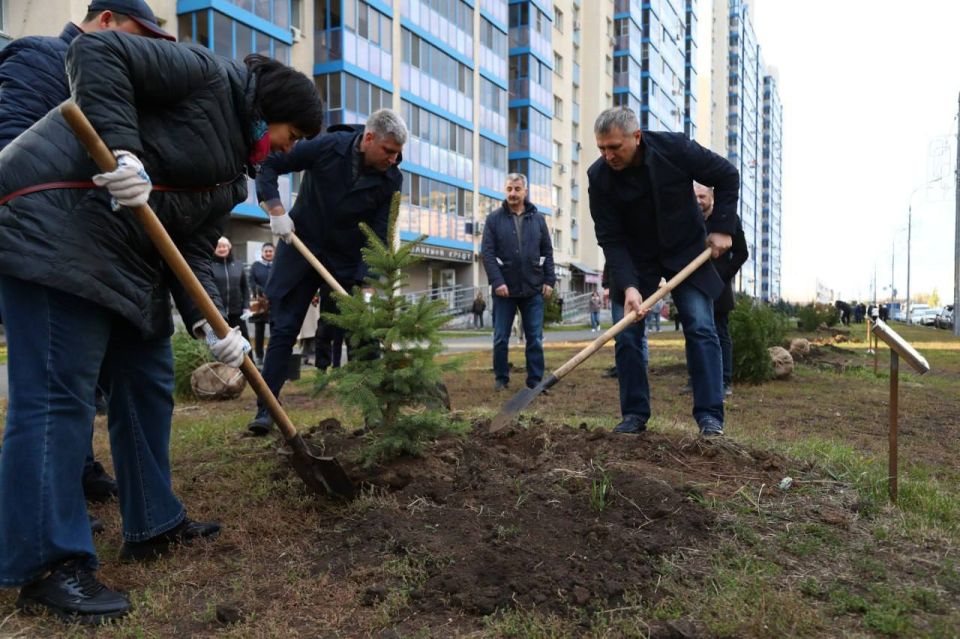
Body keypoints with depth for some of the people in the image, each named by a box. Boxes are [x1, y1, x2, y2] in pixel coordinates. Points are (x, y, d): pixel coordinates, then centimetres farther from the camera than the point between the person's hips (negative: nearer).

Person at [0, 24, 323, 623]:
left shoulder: (235, 171, 17)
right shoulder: (208, 75, -6)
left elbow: (195, 250, 9)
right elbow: (99, 53, -15)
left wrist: (210, 323, -6)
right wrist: (120, 147, -28)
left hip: (130, 255, 10)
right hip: (55, 223, -10)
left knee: (147, 382, 10)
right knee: (58, 393, -11)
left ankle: (154, 525, 22)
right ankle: (48, 564, -4)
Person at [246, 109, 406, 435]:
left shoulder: (391, 179, -11)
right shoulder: (328, 147, -17)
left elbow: (378, 234, -10)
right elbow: (269, 166, -9)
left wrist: (368, 282, -19)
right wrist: (277, 210, -20)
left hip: (347, 260, 2)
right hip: (301, 246, -2)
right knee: (284, 329, -2)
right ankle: (267, 407, 7)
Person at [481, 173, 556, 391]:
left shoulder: (538, 218, 8)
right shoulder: (494, 218, 1)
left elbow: (547, 252, 10)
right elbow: (487, 252, -5)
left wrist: (549, 280, 2)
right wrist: (497, 281, -14)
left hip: (533, 289, 1)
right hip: (505, 289, -1)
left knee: (535, 339, 3)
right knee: (501, 338, 5)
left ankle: (535, 380, 11)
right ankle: (501, 378, 19)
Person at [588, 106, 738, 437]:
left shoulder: (675, 148, -20)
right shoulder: (599, 176, -18)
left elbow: (727, 177, -6)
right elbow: (610, 238, -18)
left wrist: (721, 227, -11)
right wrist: (628, 285, -29)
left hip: (686, 251, -1)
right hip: (634, 260, 1)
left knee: (701, 329, -8)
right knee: (627, 336, -5)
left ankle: (710, 416, -2)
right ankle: (635, 415, 5)